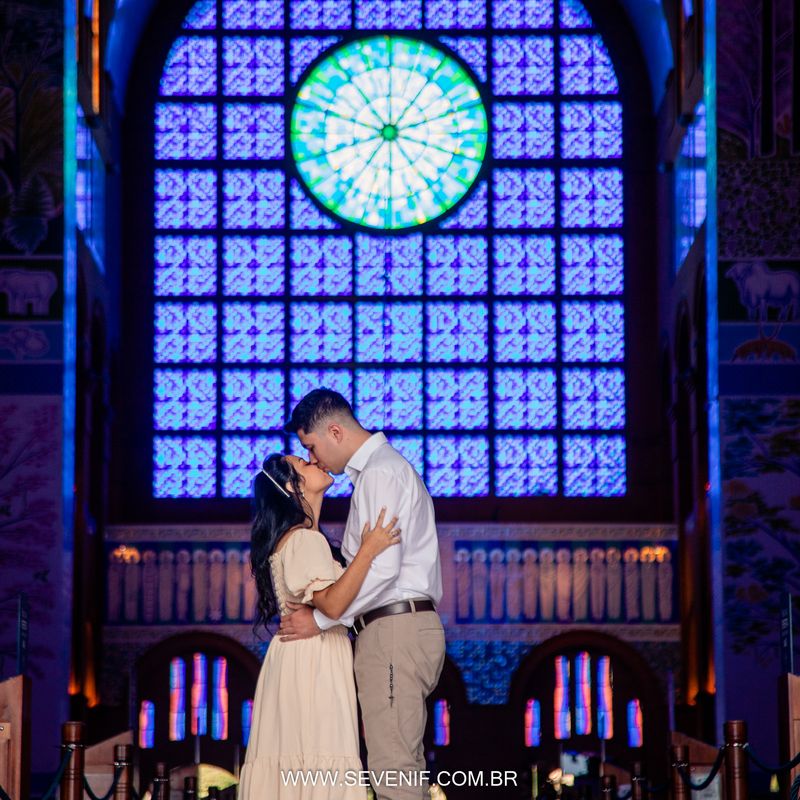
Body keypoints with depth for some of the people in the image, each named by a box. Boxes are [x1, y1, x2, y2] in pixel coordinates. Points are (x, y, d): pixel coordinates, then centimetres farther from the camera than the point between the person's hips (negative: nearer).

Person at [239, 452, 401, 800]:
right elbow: (332, 603, -24)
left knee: (293, 769, 5)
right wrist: (368, 550, -22)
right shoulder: (304, 539, -13)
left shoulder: (298, 537, 19)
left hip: (304, 662, 10)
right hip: (310, 663, -10)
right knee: (317, 770, -12)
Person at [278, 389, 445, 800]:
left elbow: (383, 567, -20)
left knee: (391, 766, -14)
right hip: (402, 626, 11)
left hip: (393, 628, -11)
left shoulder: (380, 472, -10)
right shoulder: (385, 468, 22)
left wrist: (320, 620, -15)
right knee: (404, 762, 9)